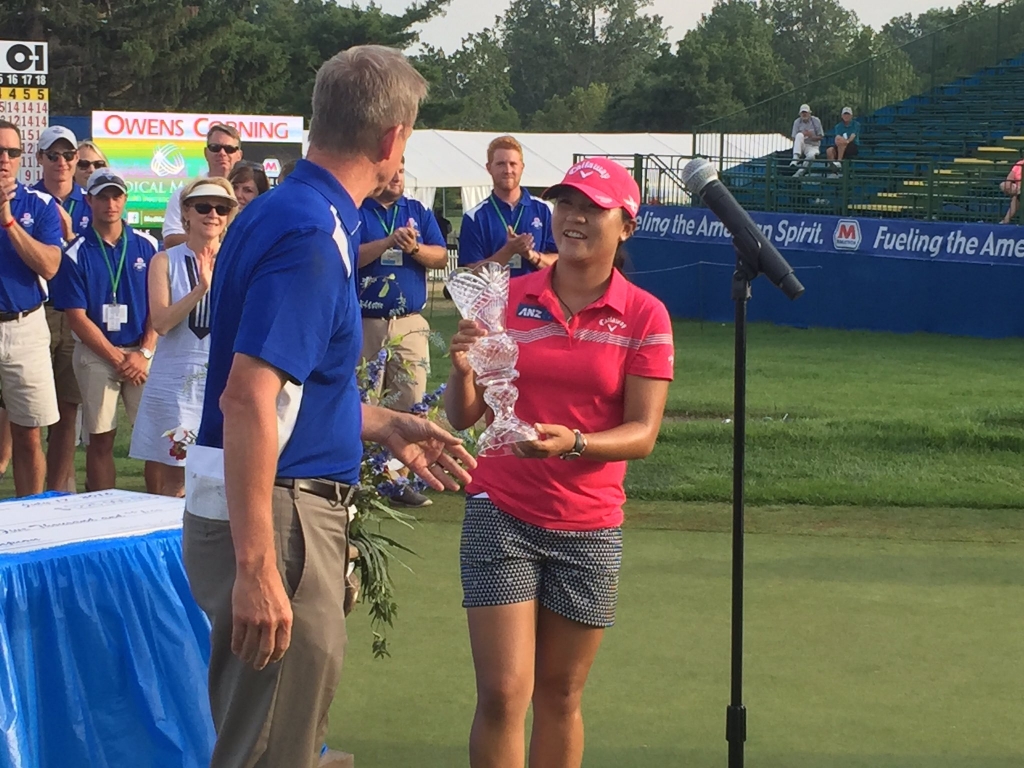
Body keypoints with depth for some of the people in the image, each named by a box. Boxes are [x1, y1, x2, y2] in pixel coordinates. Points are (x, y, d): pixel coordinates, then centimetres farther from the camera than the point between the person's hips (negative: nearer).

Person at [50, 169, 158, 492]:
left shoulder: (147, 246, 6)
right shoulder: (77, 253, 0)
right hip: (96, 354, -1)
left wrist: (143, 353, -7)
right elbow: (77, 317, -3)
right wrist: (117, 358, -8)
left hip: (143, 352, 1)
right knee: (101, 439, 0)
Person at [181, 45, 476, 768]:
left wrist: (385, 425, 22)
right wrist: (255, 566, -29)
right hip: (277, 517, -10)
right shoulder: (312, 233, -19)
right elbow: (247, 401, -27)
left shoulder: (282, 211, 11)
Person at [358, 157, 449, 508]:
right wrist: (389, 241, -20)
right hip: (364, 323, -3)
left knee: (411, 401, -2)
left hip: (410, 324, 3)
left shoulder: (418, 212, 12)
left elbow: (441, 256, 5)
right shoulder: (354, 212, 1)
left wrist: (414, 248, -14)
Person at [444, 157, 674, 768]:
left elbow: (643, 433, -9)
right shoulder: (507, 299, 1)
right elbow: (464, 418, 2)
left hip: (590, 529, 0)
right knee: (503, 695, -7)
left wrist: (573, 442, -27)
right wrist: (463, 371, -20)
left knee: (559, 697, 11)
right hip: (501, 516, 0)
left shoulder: (644, 317, -3)